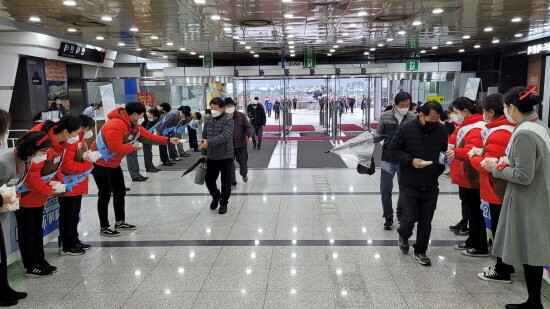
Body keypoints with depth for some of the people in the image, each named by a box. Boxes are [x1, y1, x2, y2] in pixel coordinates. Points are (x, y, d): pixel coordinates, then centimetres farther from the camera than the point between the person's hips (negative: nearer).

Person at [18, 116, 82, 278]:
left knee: (37, 228, 16)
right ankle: (31, 267, 14)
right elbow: (30, 175, -30)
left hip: (39, 193, 9)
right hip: (25, 193, -9)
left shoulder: (60, 141, -5)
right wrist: (48, 190, -21)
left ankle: (40, 261, 26)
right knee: (27, 229, 4)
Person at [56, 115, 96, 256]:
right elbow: (67, 166, -26)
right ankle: (67, 246, 11)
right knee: (67, 216, 2)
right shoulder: (69, 141, -21)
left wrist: (89, 157, 1)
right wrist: (88, 164, -18)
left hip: (78, 185, 10)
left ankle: (74, 241, 30)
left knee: (74, 215, 19)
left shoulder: (80, 139, 10)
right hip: (68, 186, -10)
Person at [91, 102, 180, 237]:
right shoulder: (116, 125, -29)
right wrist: (133, 147, -18)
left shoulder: (135, 126, 2)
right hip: (100, 163, -10)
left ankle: (120, 222, 25)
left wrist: (168, 140, -2)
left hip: (113, 163, 10)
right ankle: (104, 228, 5)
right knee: (105, 195, -5)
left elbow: (149, 137, 5)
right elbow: (116, 148, -33)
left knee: (120, 191, 13)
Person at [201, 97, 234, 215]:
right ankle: (216, 197, 37)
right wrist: (204, 152, 8)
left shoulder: (228, 120, -12)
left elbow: (225, 136, -26)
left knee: (226, 182, 4)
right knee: (209, 179, 10)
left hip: (226, 156, -5)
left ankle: (224, 203, 23)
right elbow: (204, 136, 12)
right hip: (211, 157, 5)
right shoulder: (208, 120, 7)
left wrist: (209, 142, -37)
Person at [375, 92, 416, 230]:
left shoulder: (413, 118, -5)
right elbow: (379, 135, 4)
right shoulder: (385, 117, -4)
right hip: (388, 160, 0)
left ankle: (401, 214, 38)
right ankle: (388, 217, 22)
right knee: (386, 189, 4)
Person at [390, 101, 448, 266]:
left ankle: (420, 251, 26)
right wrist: (411, 161, -17)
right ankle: (403, 235, 32)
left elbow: (445, 152, 14)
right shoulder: (407, 129, -11)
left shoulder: (441, 130, 0)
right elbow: (393, 148, -4)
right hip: (409, 185, -3)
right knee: (410, 217, -3)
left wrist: (440, 169, 3)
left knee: (426, 221, 8)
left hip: (431, 186, 3)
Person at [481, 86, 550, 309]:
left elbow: (523, 176, -23)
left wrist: (496, 169, -10)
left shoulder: (524, 134, -22)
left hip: (527, 203, -9)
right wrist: (507, 162, 6)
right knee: (531, 253, 17)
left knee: (529, 255, 3)